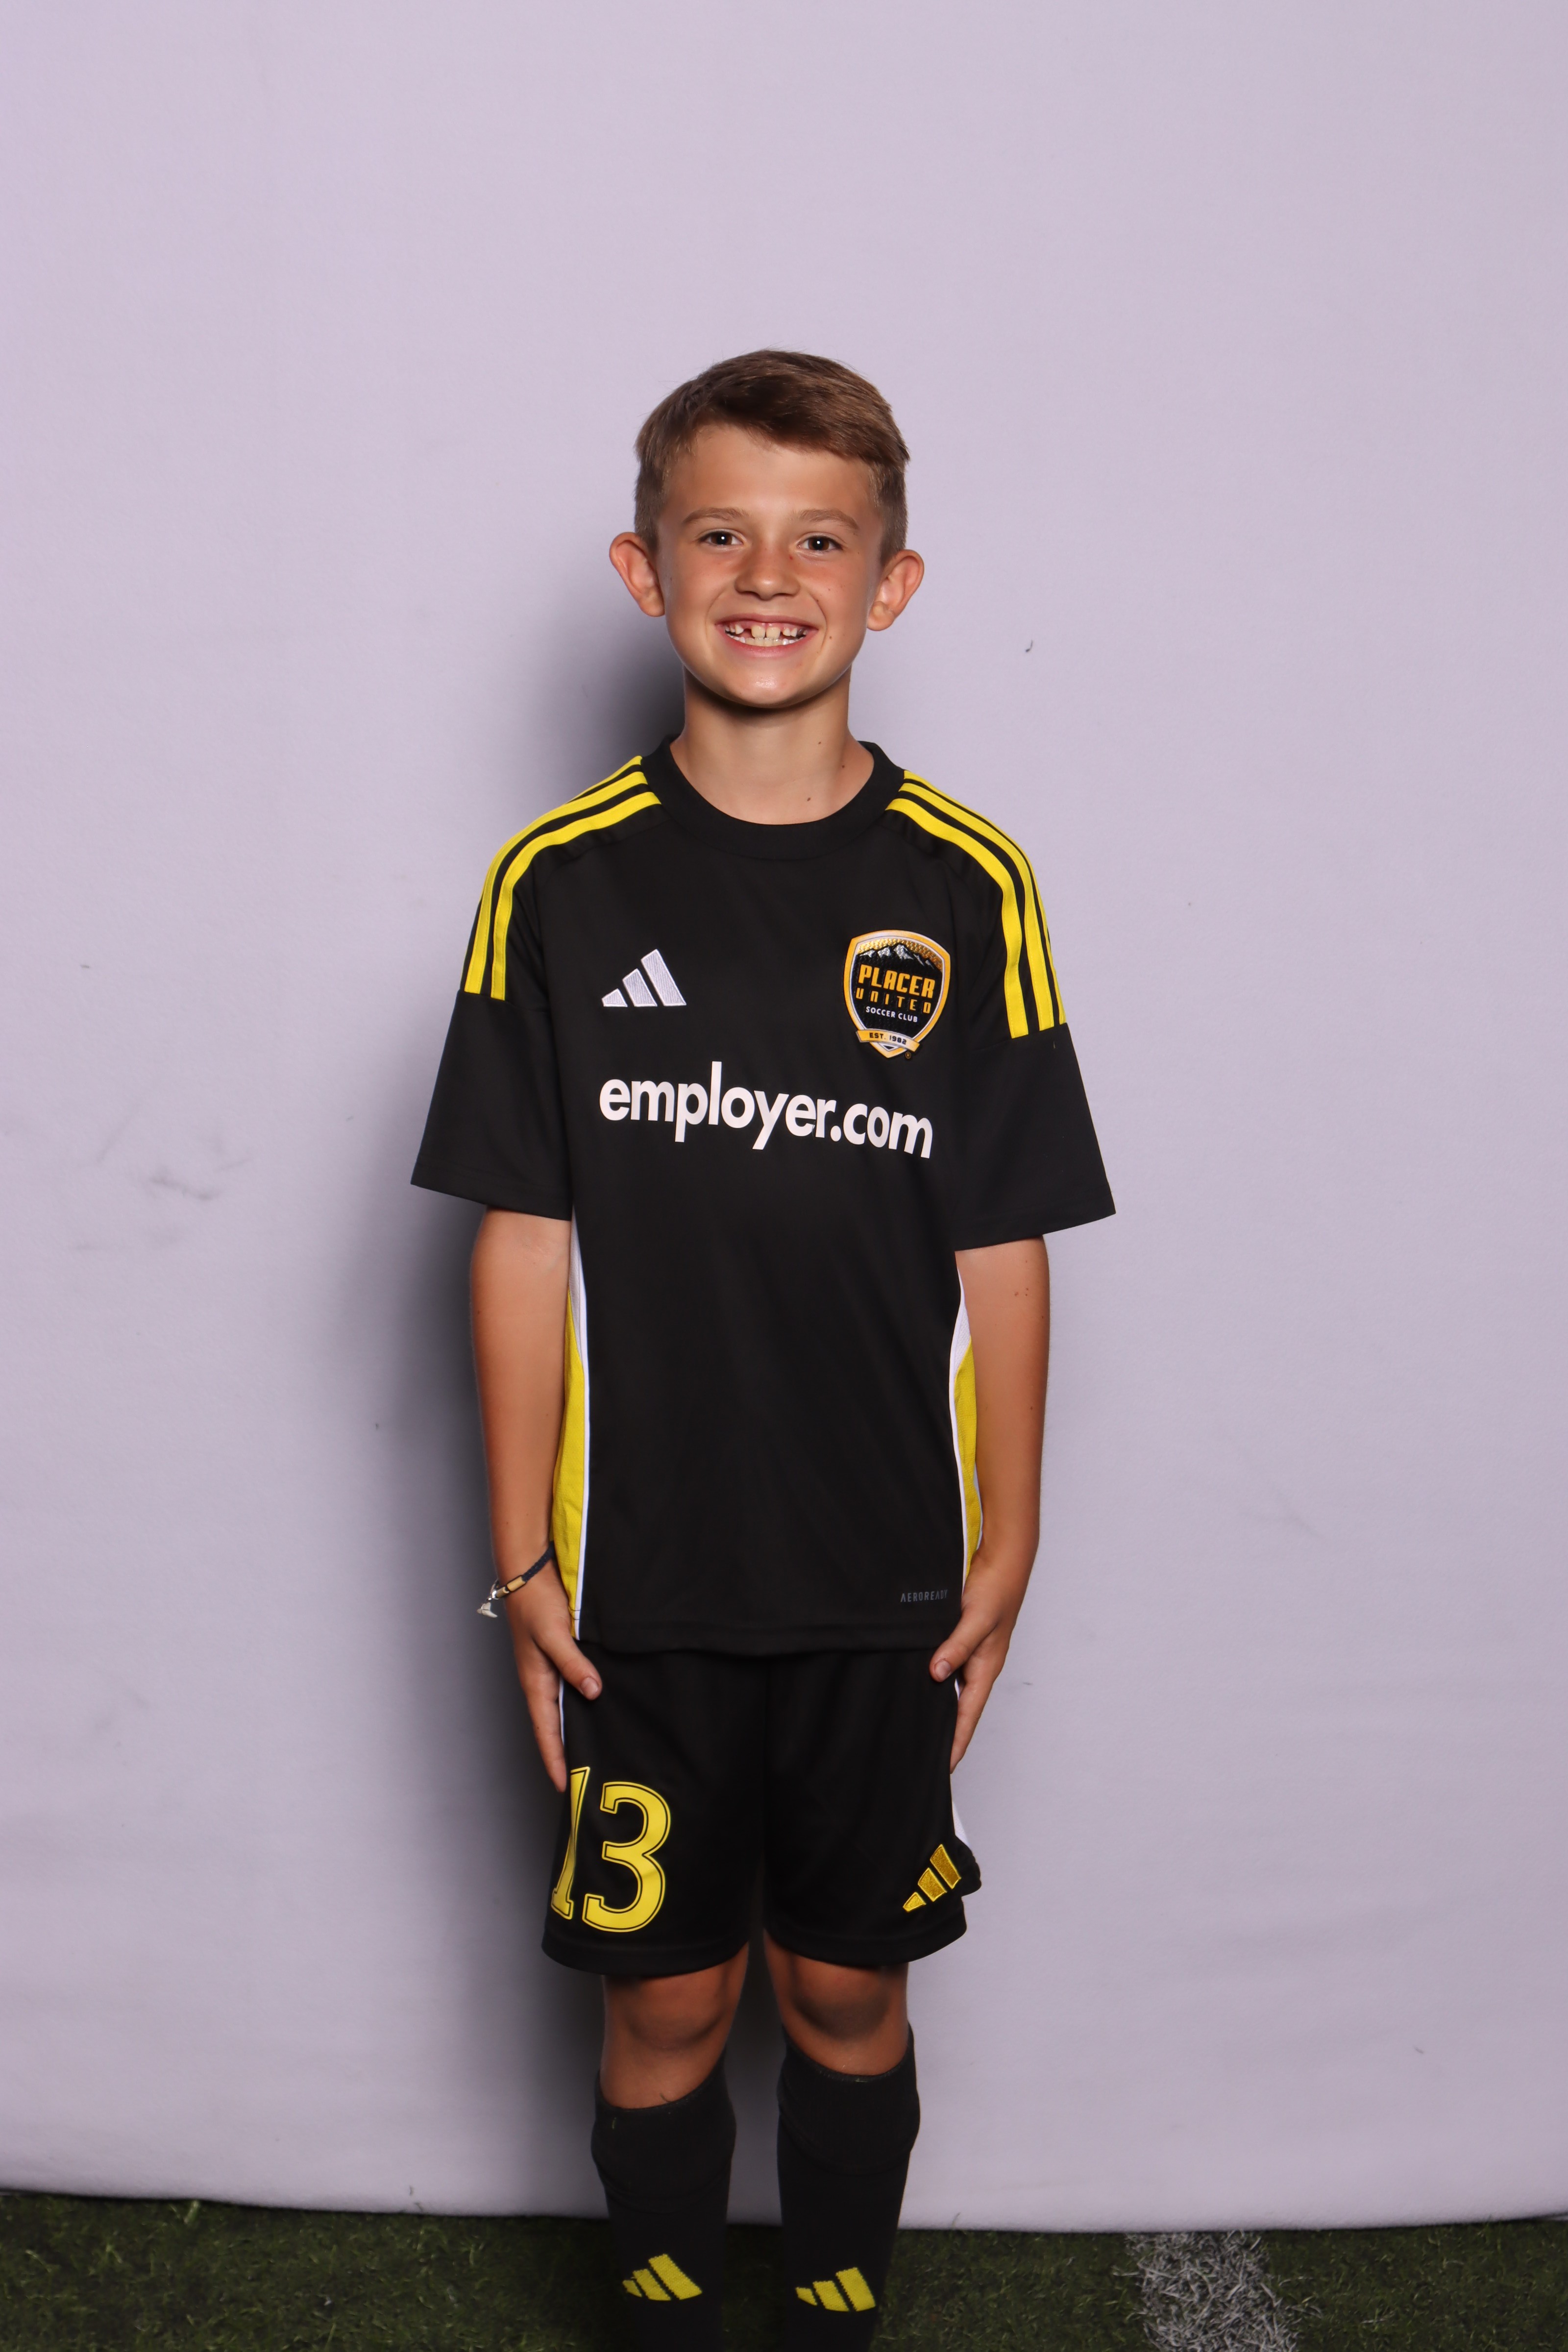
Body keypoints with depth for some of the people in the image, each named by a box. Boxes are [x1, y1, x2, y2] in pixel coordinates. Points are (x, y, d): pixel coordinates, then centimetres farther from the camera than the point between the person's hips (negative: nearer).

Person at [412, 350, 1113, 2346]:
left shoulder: (965, 889, -4)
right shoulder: (562, 885, -5)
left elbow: (1001, 1249, 0)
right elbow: (525, 1240, -3)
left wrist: (1006, 1547, 0)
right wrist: (523, 1558, -3)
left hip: (886, 1584, 1)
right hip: (641, 1585, 0)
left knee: (849, 1992, 16)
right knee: (665, 2004, 12)